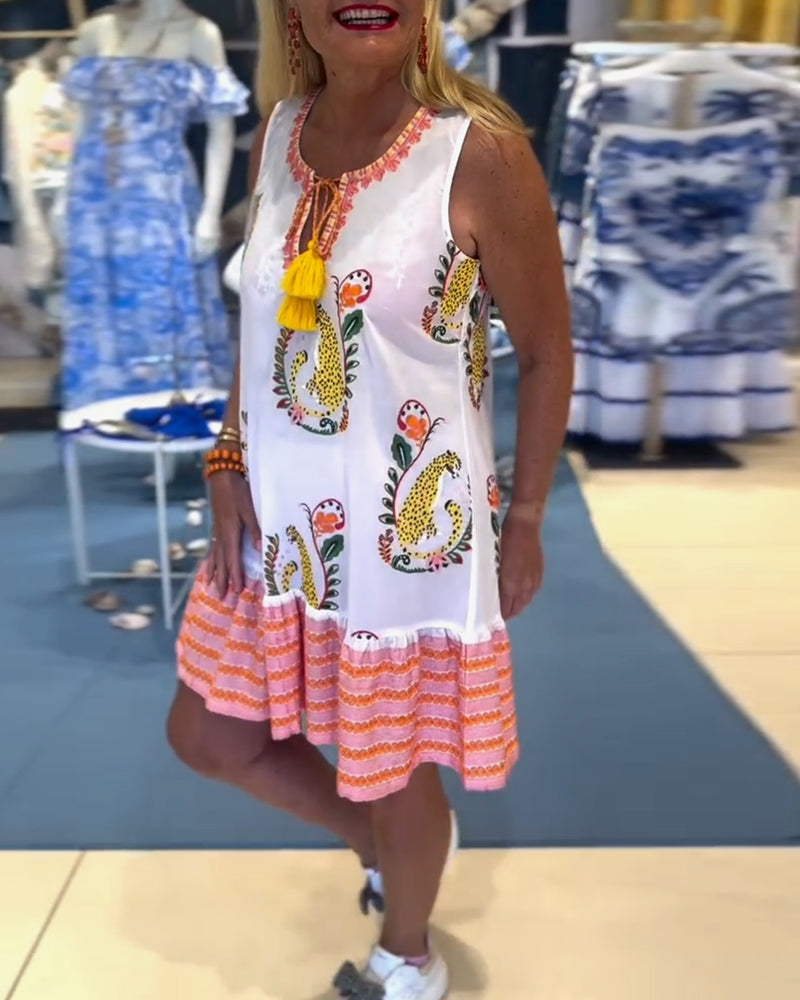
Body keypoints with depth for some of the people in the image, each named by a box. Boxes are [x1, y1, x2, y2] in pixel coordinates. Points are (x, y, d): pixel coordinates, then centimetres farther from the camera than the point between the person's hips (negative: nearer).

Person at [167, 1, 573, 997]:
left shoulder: (479, 152, -15)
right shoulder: (276, 135, 2)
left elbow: (546, 353, -8)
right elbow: (261, 321, 10)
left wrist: (526, 522, -4)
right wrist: (231, 469, 3)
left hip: (410, 526, -6)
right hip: (280, 516, 6)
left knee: (397, 768, 13)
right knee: (208, 735, 17)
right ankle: (378, 843, 45)